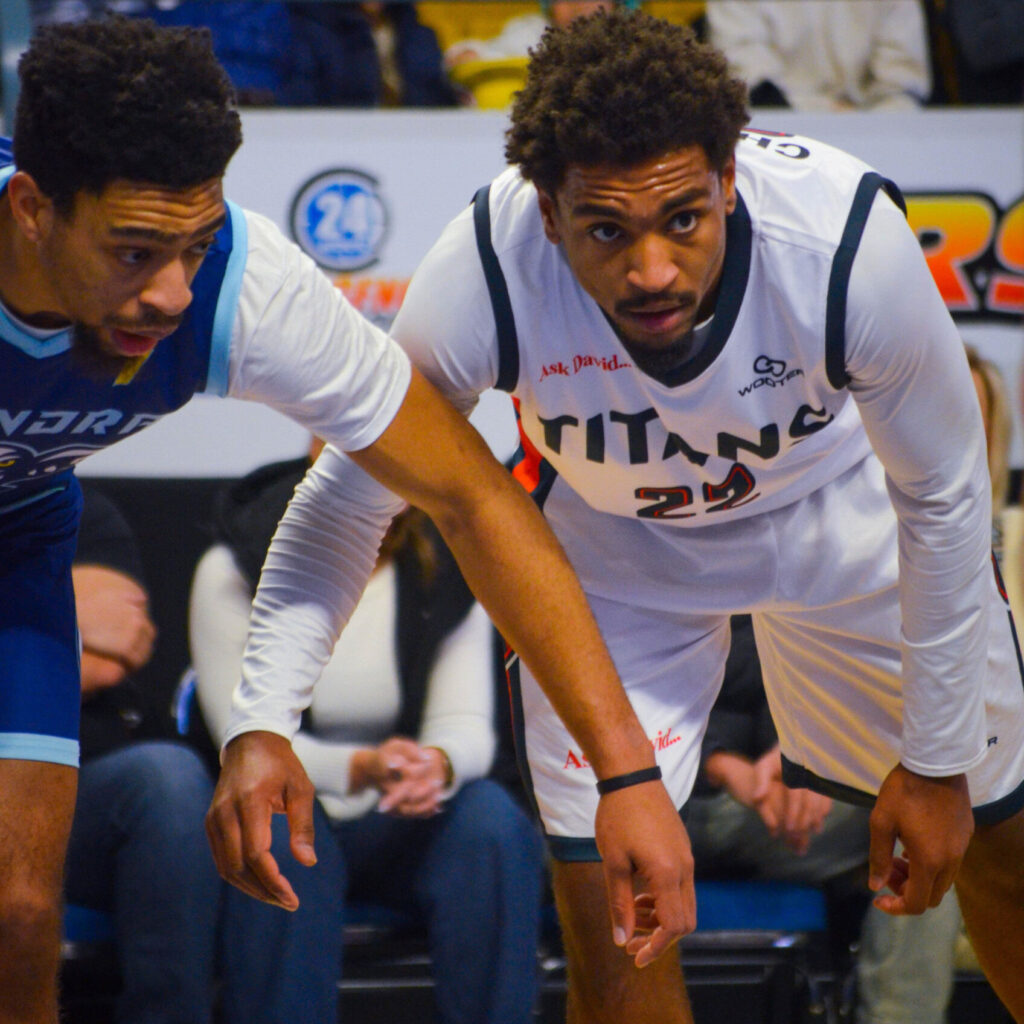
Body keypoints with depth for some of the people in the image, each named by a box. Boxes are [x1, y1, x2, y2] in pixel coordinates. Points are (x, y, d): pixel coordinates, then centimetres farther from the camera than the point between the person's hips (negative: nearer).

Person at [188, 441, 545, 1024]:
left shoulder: (448, 568, 0)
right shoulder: (234, 572, -9)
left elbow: (467, 723, -8)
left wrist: (438, 764, -35)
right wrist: (359, 769, -36)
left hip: (403, 824, 2)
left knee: (492, 822, -29)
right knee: (284, 830, -37)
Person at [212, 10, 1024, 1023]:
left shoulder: (851, 243, -38)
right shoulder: (479, 280, -38)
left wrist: (936, 763, -12)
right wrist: (261, 719, -27)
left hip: (842, 512, 1)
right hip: (608, 551, -1)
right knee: (615, 941, -12)